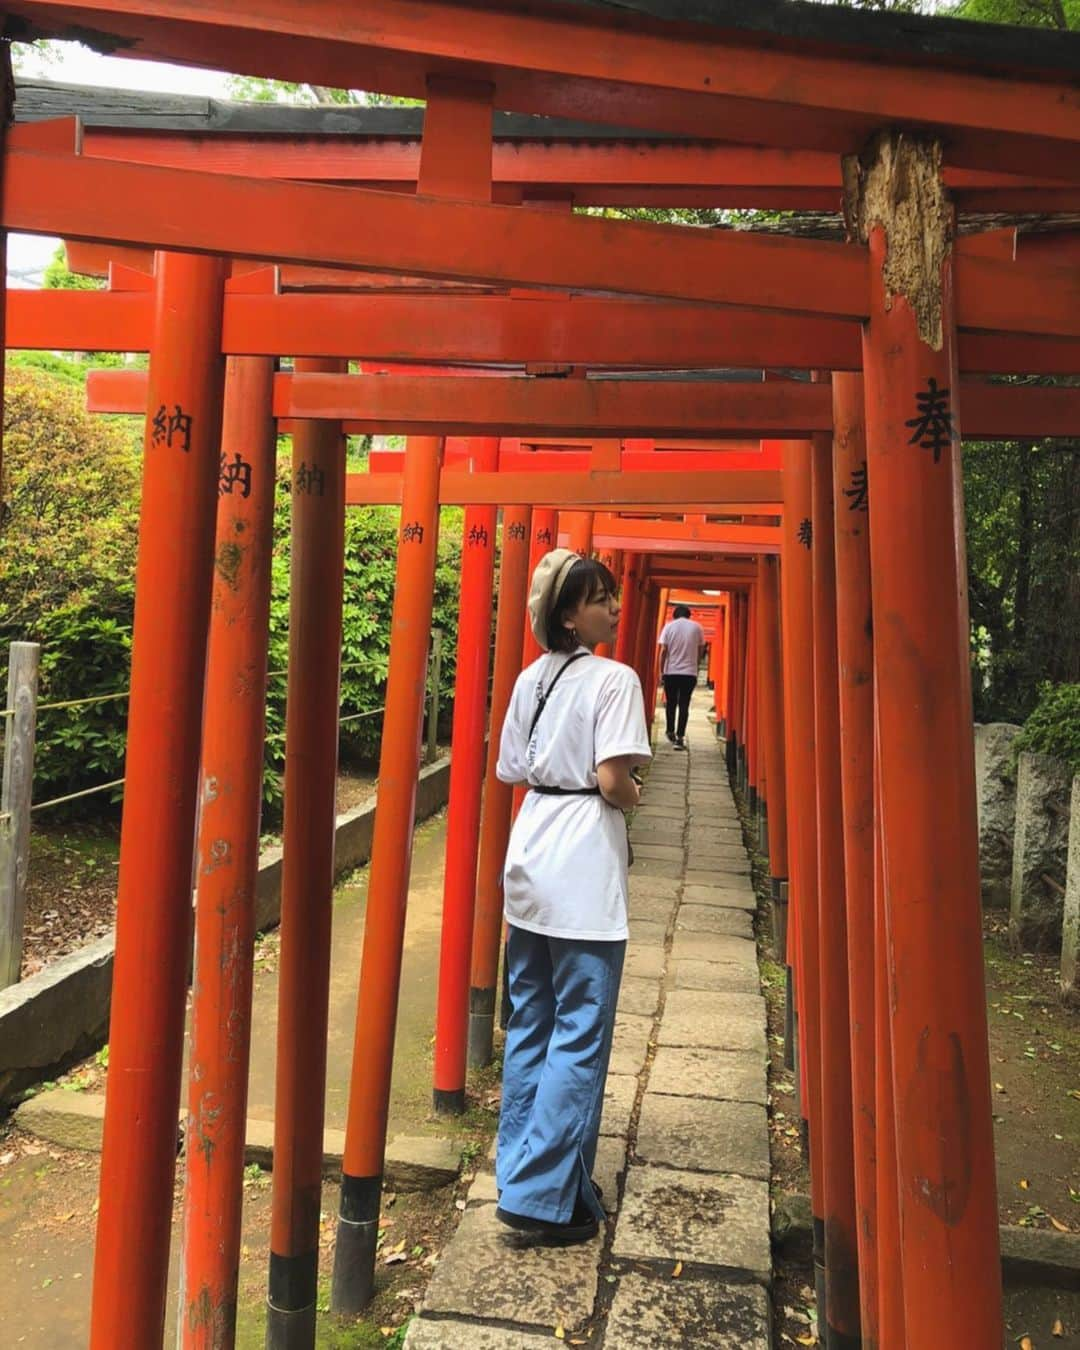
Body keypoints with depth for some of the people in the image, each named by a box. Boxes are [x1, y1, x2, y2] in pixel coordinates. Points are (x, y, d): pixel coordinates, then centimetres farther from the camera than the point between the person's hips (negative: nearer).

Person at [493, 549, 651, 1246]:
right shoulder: (615, 679, -12)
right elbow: (613, 781, -18)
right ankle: (544, 1194, 9)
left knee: (528, 1025, 17)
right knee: (581, 1036, 3)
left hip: (530, 861, 8)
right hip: (582, 872, -8)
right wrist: (634, 797, 2)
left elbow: (511, 770, 12)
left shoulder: (530, 679, 9)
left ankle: (520, 1168, 28)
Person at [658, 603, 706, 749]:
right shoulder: (697, 627, 3)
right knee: (684, 705, 1)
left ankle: (671, 732, 30)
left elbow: (663, 651, -4)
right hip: (690, 672, 0)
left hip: (670, 672, 0)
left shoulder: (669, 626, 1)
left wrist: (661, 670, 3)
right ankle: (680, 738, -6)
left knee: (671, 703, 16)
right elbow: (700, 651, 5)